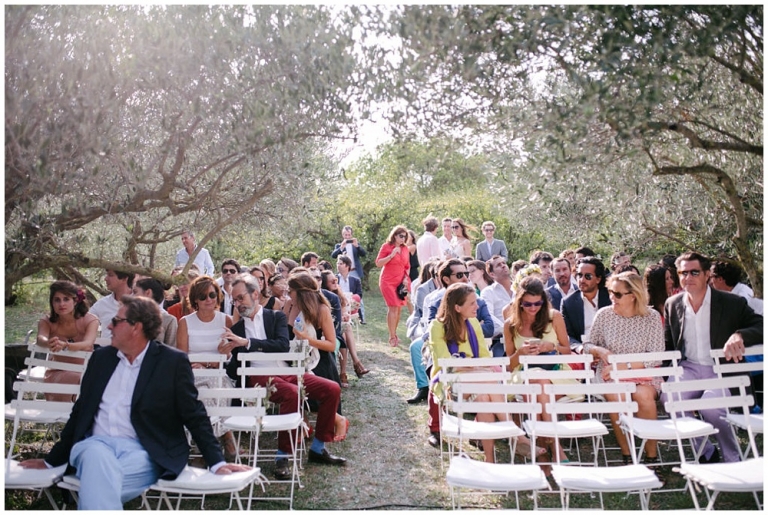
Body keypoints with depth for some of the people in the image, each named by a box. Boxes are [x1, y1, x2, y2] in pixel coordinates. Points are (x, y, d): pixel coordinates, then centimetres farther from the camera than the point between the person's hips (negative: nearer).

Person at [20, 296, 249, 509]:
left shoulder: (173, 361, 0)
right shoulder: (101, 357, 13)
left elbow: (194, 416, 0)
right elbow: (80, 412, 20)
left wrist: (217, 462, -7)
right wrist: (52, 460, 23)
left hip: (140, 451, -4)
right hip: (96, 444, 4)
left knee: (96, 482, -35)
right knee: (97, 458, -33)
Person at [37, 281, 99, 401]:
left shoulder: (90, 320, -11)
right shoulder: (47, 322, -4)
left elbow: (88, 344, -29)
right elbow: (41, 338, -26)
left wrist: (64, 345, -50)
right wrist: (49, 343, -52)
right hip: (57, 372, 1)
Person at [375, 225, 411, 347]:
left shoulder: (405, 249, 9)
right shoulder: (386, 246, -4)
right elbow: (378, 263, -8)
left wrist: (406, 278, 3)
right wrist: (391, 255, -17)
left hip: (401, 282, 5)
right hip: (388, 281, -5)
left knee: (399, 308, 3)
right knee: (393, 307, -12)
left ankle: (394, 334, 16)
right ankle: (392, 337, -8)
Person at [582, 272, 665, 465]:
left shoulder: (652, 317, -1)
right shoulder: (604, 314, 2)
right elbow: (587, 345, 10)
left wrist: (624, 365, -17)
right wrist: (600, 351, -13)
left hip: (642, 373, -1)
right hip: (609, 372, 1)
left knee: (644, 395, -33)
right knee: (616, 395, -32)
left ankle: (651, 455, -15)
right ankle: (626, 454, -16)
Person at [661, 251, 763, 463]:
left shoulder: (732, 303, -5)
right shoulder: (672, 304, 5)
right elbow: (668, 346, 13)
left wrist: (739, 335, -32)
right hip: (689, 368, 3)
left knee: (709, 406, -31)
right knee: (668, 397, -26)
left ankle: (734, 461, -1)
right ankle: (706, 452, -2)